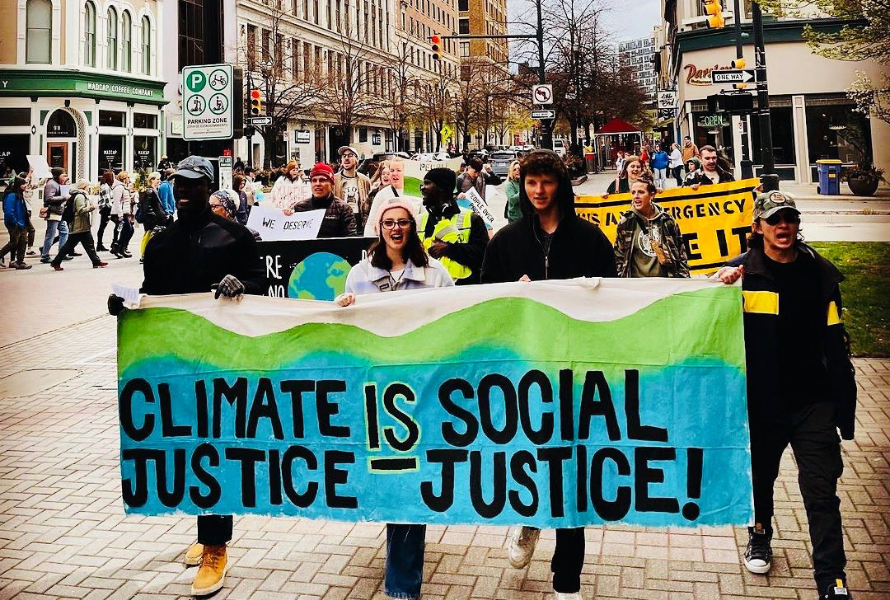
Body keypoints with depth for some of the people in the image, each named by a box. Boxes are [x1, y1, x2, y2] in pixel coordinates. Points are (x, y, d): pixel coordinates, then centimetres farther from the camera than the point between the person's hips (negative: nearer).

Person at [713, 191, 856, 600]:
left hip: (813, 401, 1)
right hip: (761, 401, 0)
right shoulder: (741, 273, -5)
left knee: (822, 492, -2)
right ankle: (760, 535, 45)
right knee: (761, 476, 19)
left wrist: (844, 400, 5)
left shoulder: (819, 273, 3)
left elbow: (835, 342, 7)